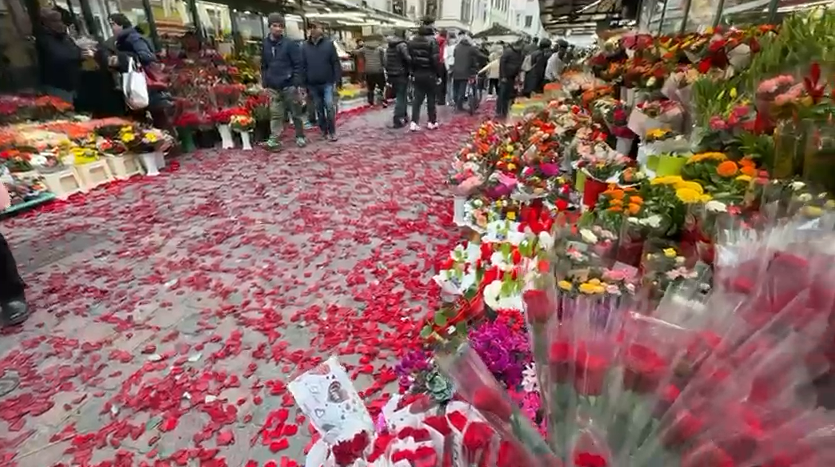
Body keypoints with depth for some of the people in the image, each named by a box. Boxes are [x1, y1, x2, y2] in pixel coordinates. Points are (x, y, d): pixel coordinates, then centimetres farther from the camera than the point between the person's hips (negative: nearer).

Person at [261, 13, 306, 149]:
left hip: (289, 85, -3)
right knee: (275, 114, 3)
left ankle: (300, 136, 20)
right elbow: (264, 66, 16)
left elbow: (299, 64, -6)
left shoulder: (290, 44, -3)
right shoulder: (265, 44, 10)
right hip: (273, 87, 4)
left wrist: (296, 83, -13)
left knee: (296, 113, 7)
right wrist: (265, 83, 8)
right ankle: (274, 139, 5)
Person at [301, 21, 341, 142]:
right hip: (313, 84, 3)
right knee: (319, 109, 9)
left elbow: (336, 63, -3)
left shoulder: (329, 44, 0)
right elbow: (303, 66, 6)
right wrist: (303, 84, 1)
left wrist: (336, 81, -9)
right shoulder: (305, 46, 6)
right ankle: (324, 131, 20)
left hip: (327, 83, -3)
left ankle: (332, 131, -1)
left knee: (329, 106, -11)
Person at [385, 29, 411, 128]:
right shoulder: (402, 45, -12)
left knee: (400, 96, 18)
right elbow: (408, 58, -20)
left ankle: (403, 116, 26)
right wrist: (411, 68, -5)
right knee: (401, 97, -2)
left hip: (392, 75, 8)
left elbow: (386, 61, 16)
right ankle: (398, 120, -4)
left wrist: (389, 72, 18)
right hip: (401, 75, -8)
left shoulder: (389, 46, 13)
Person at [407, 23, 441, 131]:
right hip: (430, 74, -5)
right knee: (431, 99, 6)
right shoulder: (432, 41, -12)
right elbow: (436, 60, -15)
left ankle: (414, 122, -4)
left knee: (417, 98, 6)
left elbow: (410, 58, 9)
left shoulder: (412, 42, 7)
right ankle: (432, 122, 13)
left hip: (417, 74, 5)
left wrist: (413, 72, 15)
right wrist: (439, 73, -7)